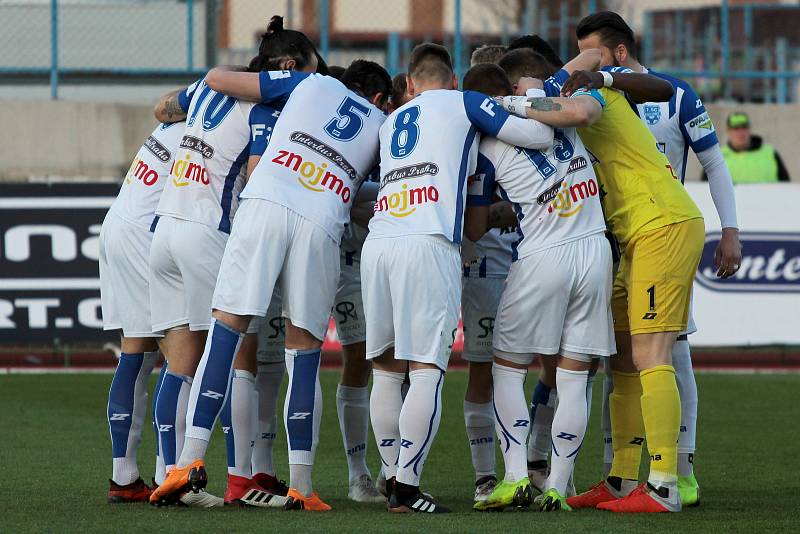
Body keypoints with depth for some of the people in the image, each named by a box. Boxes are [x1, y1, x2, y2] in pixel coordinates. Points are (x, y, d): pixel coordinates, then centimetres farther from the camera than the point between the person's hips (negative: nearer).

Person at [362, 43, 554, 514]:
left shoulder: (391, 123, 29)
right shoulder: (463, 104, 13)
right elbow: (539, 136, 10)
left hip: (378, 243, 6)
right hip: (428, 245, -6)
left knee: (387, 368, 12)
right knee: (427, 370, -6)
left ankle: (394, 477, 15)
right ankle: (407, 487, -12)